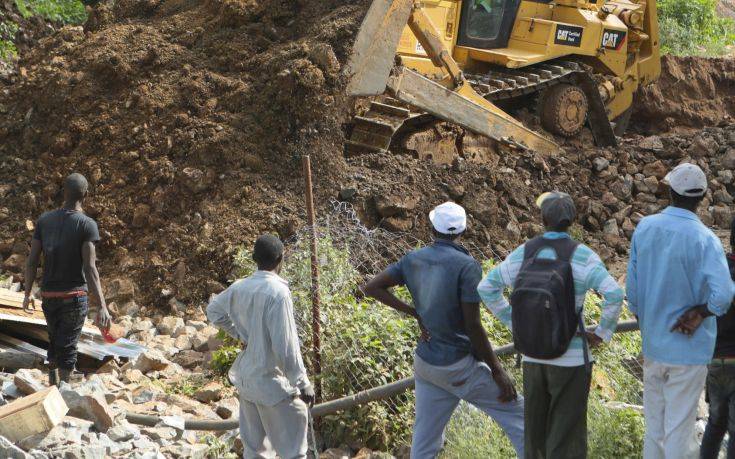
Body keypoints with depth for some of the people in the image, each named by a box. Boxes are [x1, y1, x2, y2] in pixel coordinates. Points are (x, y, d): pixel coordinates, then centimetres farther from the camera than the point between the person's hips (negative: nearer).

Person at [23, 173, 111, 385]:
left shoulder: (44, 220, 3)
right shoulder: (87, 225, -10)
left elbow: (32, 261, 3)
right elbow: (90, 268, -18)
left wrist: (28, 294, 14)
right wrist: (102, 306, -20)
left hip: (48, 295, 4)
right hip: (74, 296, -4)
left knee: (54, 341, 21)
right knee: (68, 348, 0)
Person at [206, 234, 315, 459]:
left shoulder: (240, 287, 1)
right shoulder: (277, 292, -21)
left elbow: (213, 310, 20)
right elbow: (286, 347, -22)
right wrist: (303, 384, -15)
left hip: (246, 379, 8)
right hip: (273, 382, -8)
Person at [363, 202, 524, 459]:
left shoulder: (413, 260, 2)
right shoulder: (466, 266, -15)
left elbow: (371, 288, 4)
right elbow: (473, 326, -17)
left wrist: (414, 312, 5)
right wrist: (497, 370, -10)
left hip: (425, 363, 6)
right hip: (459, 366, -6)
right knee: (515, 414, 4)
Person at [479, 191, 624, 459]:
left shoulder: (524, 253, -1)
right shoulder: (581, 256, -12)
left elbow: (486, 288, 5)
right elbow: (614, 296, -21)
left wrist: (513, 323, 9)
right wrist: (603, 333, -7)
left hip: (532, 356, 4)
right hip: (570, 358, -4)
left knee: (535, 429, 18)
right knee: (567, 436, 5)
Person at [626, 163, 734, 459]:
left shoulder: (645, 228, -2)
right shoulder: (704, 240, -17)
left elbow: (632, 288, 5)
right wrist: (700, 312, -11)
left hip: (652, 345, 5)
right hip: (689, 347, -5)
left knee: (654, 426, 15)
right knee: (679, 429, 2)